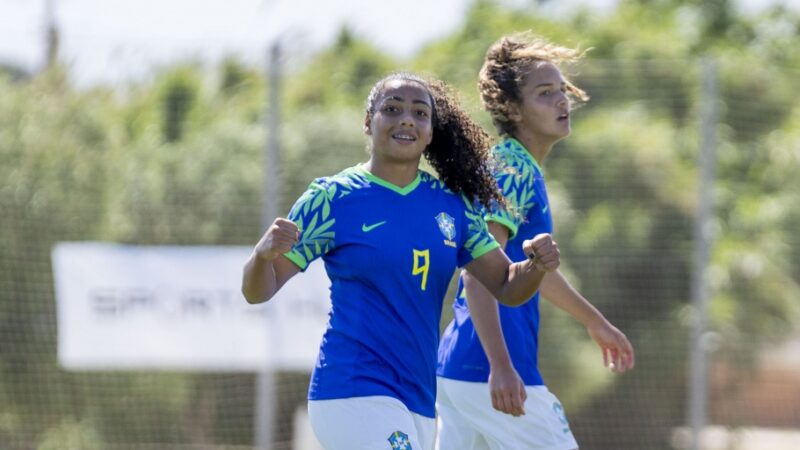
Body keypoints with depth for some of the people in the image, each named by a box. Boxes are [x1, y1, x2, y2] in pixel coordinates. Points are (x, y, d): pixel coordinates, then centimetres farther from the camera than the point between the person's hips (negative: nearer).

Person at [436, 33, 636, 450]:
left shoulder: (520, 169, 18)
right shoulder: (510, 170, -13)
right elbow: (478, 274, -24)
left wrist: (595, 322, 44)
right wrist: (501, 366, -32)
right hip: (496, 375, -10)